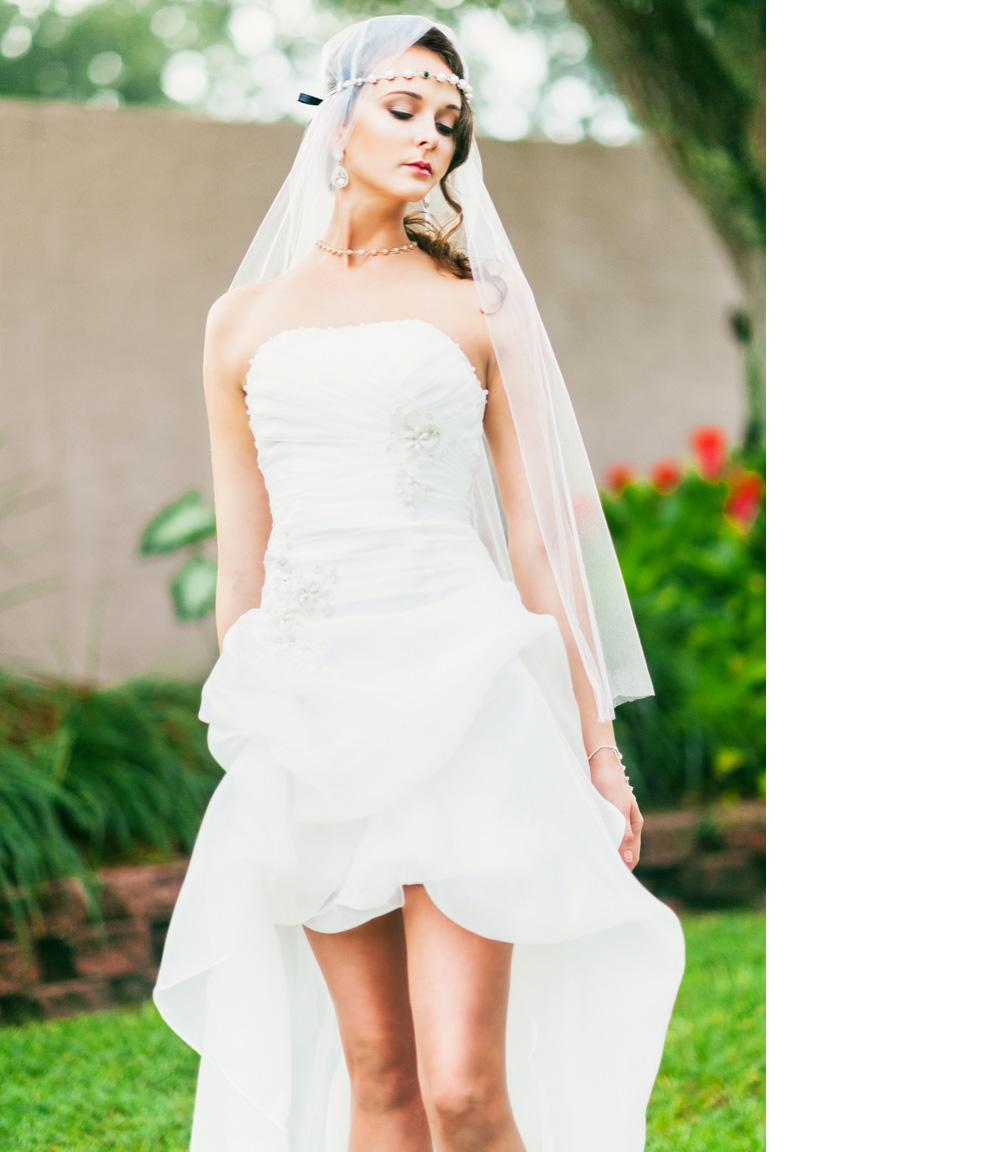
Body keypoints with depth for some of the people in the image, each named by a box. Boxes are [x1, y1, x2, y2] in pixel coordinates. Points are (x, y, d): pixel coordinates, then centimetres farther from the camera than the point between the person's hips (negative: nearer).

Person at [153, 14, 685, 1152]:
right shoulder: (244, 321, 13)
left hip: (453, 692, -2)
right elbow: (241, 557, 16)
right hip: (310, 709, 2)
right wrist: (237, 747, 16)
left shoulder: (476, 308, 8)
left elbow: (536, 536, 8)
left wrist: (595, 741, 6)